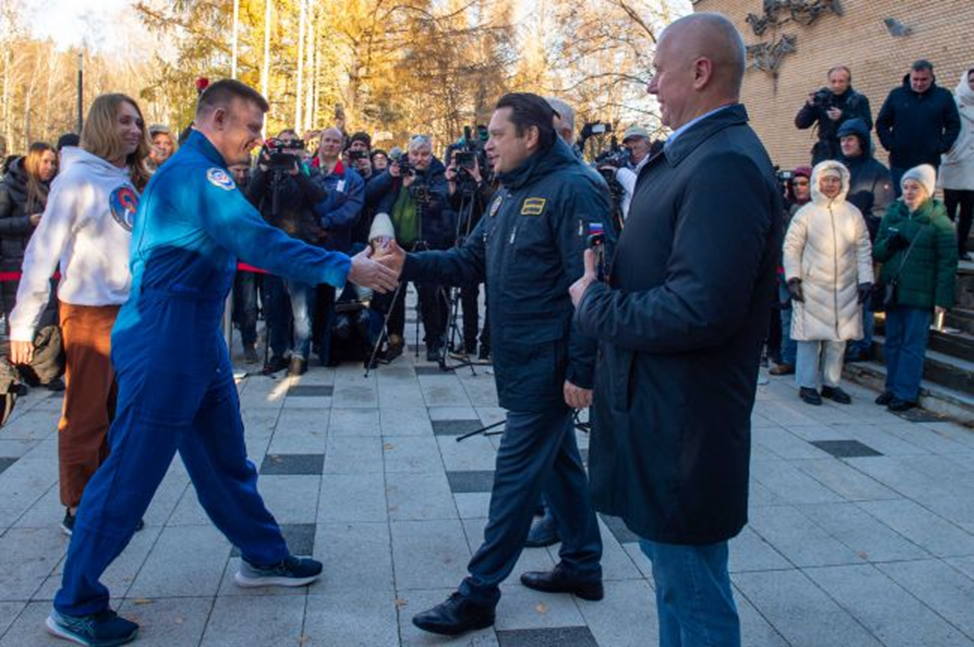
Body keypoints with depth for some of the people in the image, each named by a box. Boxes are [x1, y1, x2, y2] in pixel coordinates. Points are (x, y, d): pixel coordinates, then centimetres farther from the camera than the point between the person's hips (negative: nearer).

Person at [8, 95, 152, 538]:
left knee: (118, 414, 13)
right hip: (89, 313, -6)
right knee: (85, 417, 3)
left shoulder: (134, 182, 10)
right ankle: (78, 510, 17)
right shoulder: (77, 178, -9)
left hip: (133, 311, 6)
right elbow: (42, 253, -10)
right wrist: (23, 323, -11)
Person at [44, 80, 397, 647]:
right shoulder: (197, 172, -16)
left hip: (198, 339, 10)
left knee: (224, 457, 17)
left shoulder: (195, 171, 18)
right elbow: (260, 243, -27)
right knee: (133, 470, -2)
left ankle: (264, 557, 31)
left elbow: (246, 242, 17)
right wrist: (345, 268, -24)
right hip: (165, 341, -10)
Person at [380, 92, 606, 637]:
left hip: (549, 364, -9)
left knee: (517, 472, -2)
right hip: (521, 361, 9)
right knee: (558, 458, 17)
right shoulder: (510, 194, 13)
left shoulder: (573, 188, -16)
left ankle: (479, 594, 9)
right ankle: (583, 566, 33)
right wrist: (410, 264, -4)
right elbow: (471, 262, 12)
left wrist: (581, 370, -23)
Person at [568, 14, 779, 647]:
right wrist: (606, 283, 3)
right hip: (662, 409, 10)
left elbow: (701, 309, -29)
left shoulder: (725, 165, -22)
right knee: (676, 577, 26)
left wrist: (596, 303, -16)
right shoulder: (697, 155, 10)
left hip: (683, 426, -10)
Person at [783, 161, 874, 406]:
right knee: (810, 335, 0)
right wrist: (793, 278, -8)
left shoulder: (852, 213, 6)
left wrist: (865, 279, 4)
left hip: (845, 287, 3)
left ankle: (831, 383, 20)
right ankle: (807, 384, 9)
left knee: (838, 336, 7)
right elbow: (791, 247, -1)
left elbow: (863, 248, 10)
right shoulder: (806, 213, -2)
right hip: (812, 286, -3)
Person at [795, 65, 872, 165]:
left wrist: (843, 116, -21)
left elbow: (867, 125, -10)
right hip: (824, 154, 3)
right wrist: (809, 106, -15)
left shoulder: (859, 100, 3)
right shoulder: (821, 98, 8)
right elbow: (800, 124, 3)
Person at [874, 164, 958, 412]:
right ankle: (892, 388, 21)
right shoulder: (892, 215, 10)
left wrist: (943, 298, -11)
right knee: (892, 342, 11)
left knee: (912, 345, -2)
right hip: (892, 290, 5)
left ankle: (906, 393, 3)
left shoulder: (939, 221, -4)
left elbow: (948, 262, -6)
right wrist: (888, 245, -9)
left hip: (920, 294, -5)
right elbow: (876, 252, 14)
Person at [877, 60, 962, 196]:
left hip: (929, 163, 0)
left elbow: (954, 125, 6)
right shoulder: (896, 95, 3)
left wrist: (941, 147, -6)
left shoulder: (944, 96, 4)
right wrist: (890, 144, -5)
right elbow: (881, 124, 6)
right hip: (900, 163, 0)